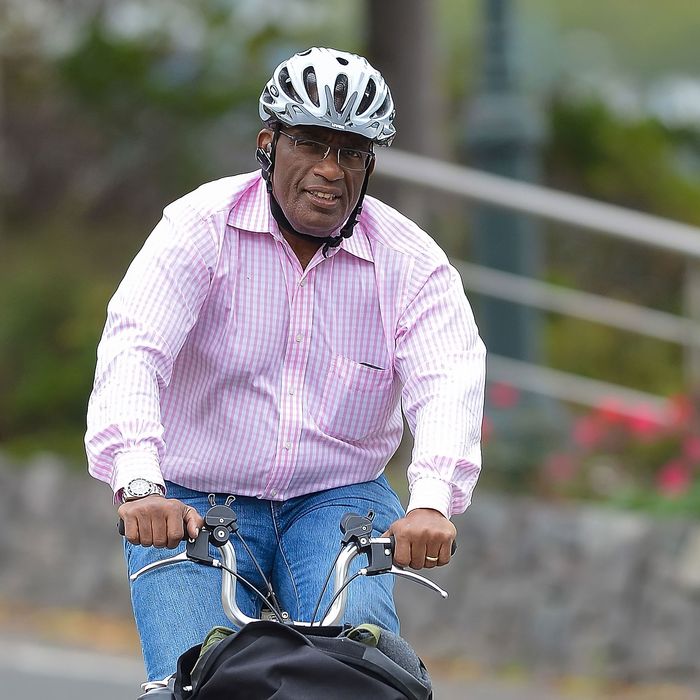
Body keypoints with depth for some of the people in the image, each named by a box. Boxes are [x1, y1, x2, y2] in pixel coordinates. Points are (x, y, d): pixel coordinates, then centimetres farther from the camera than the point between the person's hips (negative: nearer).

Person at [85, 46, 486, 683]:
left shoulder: (410, 261, -4)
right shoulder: (202, 228, -9)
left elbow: (448, 383, -19)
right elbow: (132, 350, -22)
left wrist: (432, 503, -40)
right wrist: (139, 485, -40)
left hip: (340, 500, 1)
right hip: (191, 506, -1)